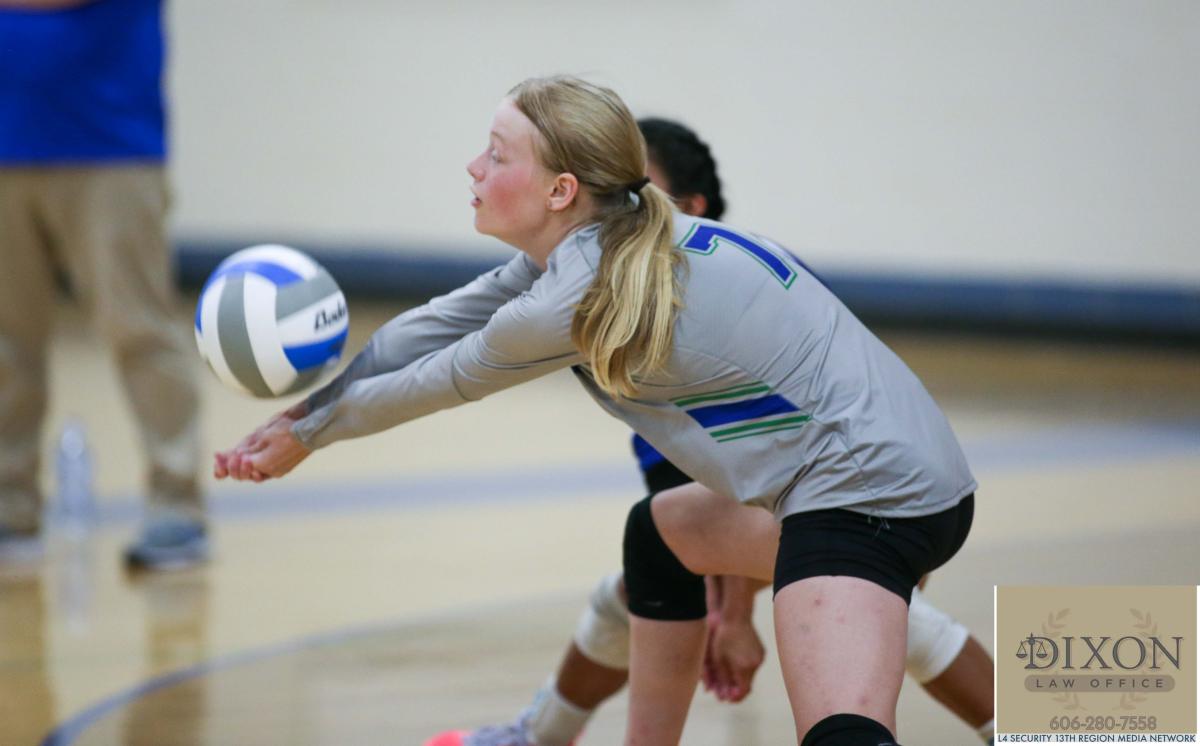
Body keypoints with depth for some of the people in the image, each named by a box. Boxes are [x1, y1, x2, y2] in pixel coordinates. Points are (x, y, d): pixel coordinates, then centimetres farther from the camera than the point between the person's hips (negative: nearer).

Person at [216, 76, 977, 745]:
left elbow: (441, 381, 0)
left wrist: (309, 435, 16)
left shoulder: (577, 302, -15)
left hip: (870, 491, -11)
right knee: (660, 534, 32)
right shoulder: (593, 243, 11)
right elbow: (436, 327, 18)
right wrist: (302, 416, 21)